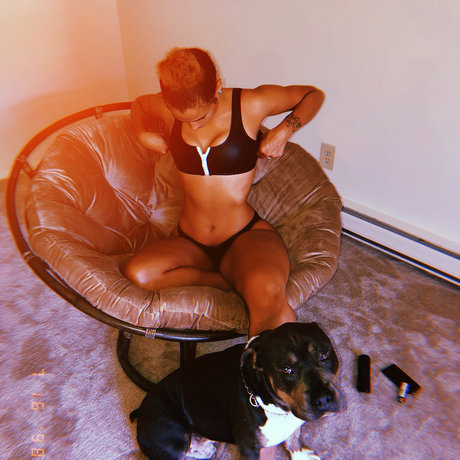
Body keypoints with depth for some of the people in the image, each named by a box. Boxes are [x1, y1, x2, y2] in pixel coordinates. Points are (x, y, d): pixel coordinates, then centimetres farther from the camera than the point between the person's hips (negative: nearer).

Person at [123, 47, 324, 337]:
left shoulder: (252, 104, -8)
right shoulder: (168, 108, 0)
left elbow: (313, 94, 8)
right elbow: (139, 103, 26)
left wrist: (284, 131, -10)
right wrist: (142, 134, 4)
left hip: (246, 237, -4)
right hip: (189, 242, 5)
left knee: (267, 293, -39)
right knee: (136, 274, -27)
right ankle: (233, 282, -13)